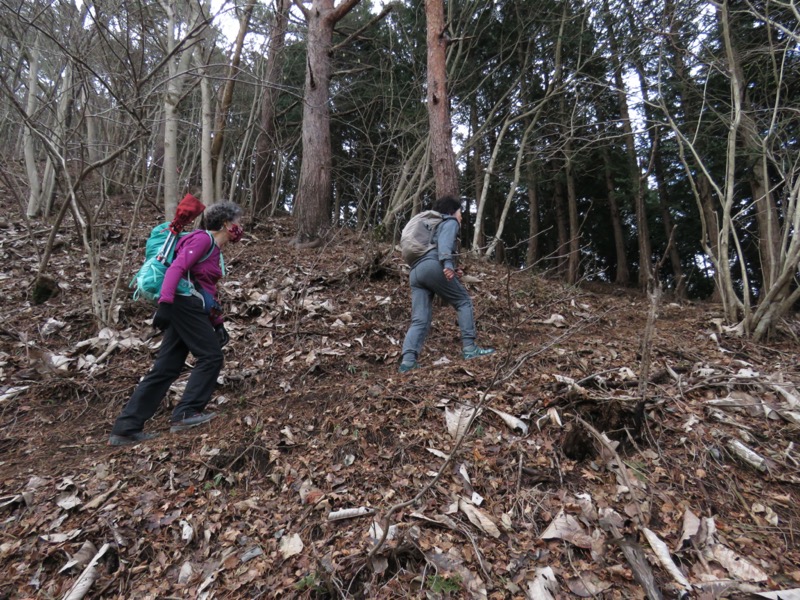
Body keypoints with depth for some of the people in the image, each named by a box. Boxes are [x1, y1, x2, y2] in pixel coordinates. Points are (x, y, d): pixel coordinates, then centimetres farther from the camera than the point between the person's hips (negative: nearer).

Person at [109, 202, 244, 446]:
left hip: (189, 308, 9)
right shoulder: (203, 239, -4)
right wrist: (165, 303, -29)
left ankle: (125, 429, 10)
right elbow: (176, 268, -17)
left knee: (165, 368, 6)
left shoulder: (216, 252, 23)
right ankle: (186, 413, -3)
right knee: (210, 356, -6)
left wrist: (218, 323, 21)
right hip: (186, 303, -9)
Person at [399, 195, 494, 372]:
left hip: (415, 272, 8)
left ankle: (408, 360, -17)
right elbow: (444, 242, -7)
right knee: (464, 301, 4)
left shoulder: (435, 225, 41)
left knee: (420, 320, -2)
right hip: (432, 266, -8)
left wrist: (452, 270, 29)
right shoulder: (450, 222, 15)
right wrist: (448, 263, -24)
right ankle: (469, 347, -4)